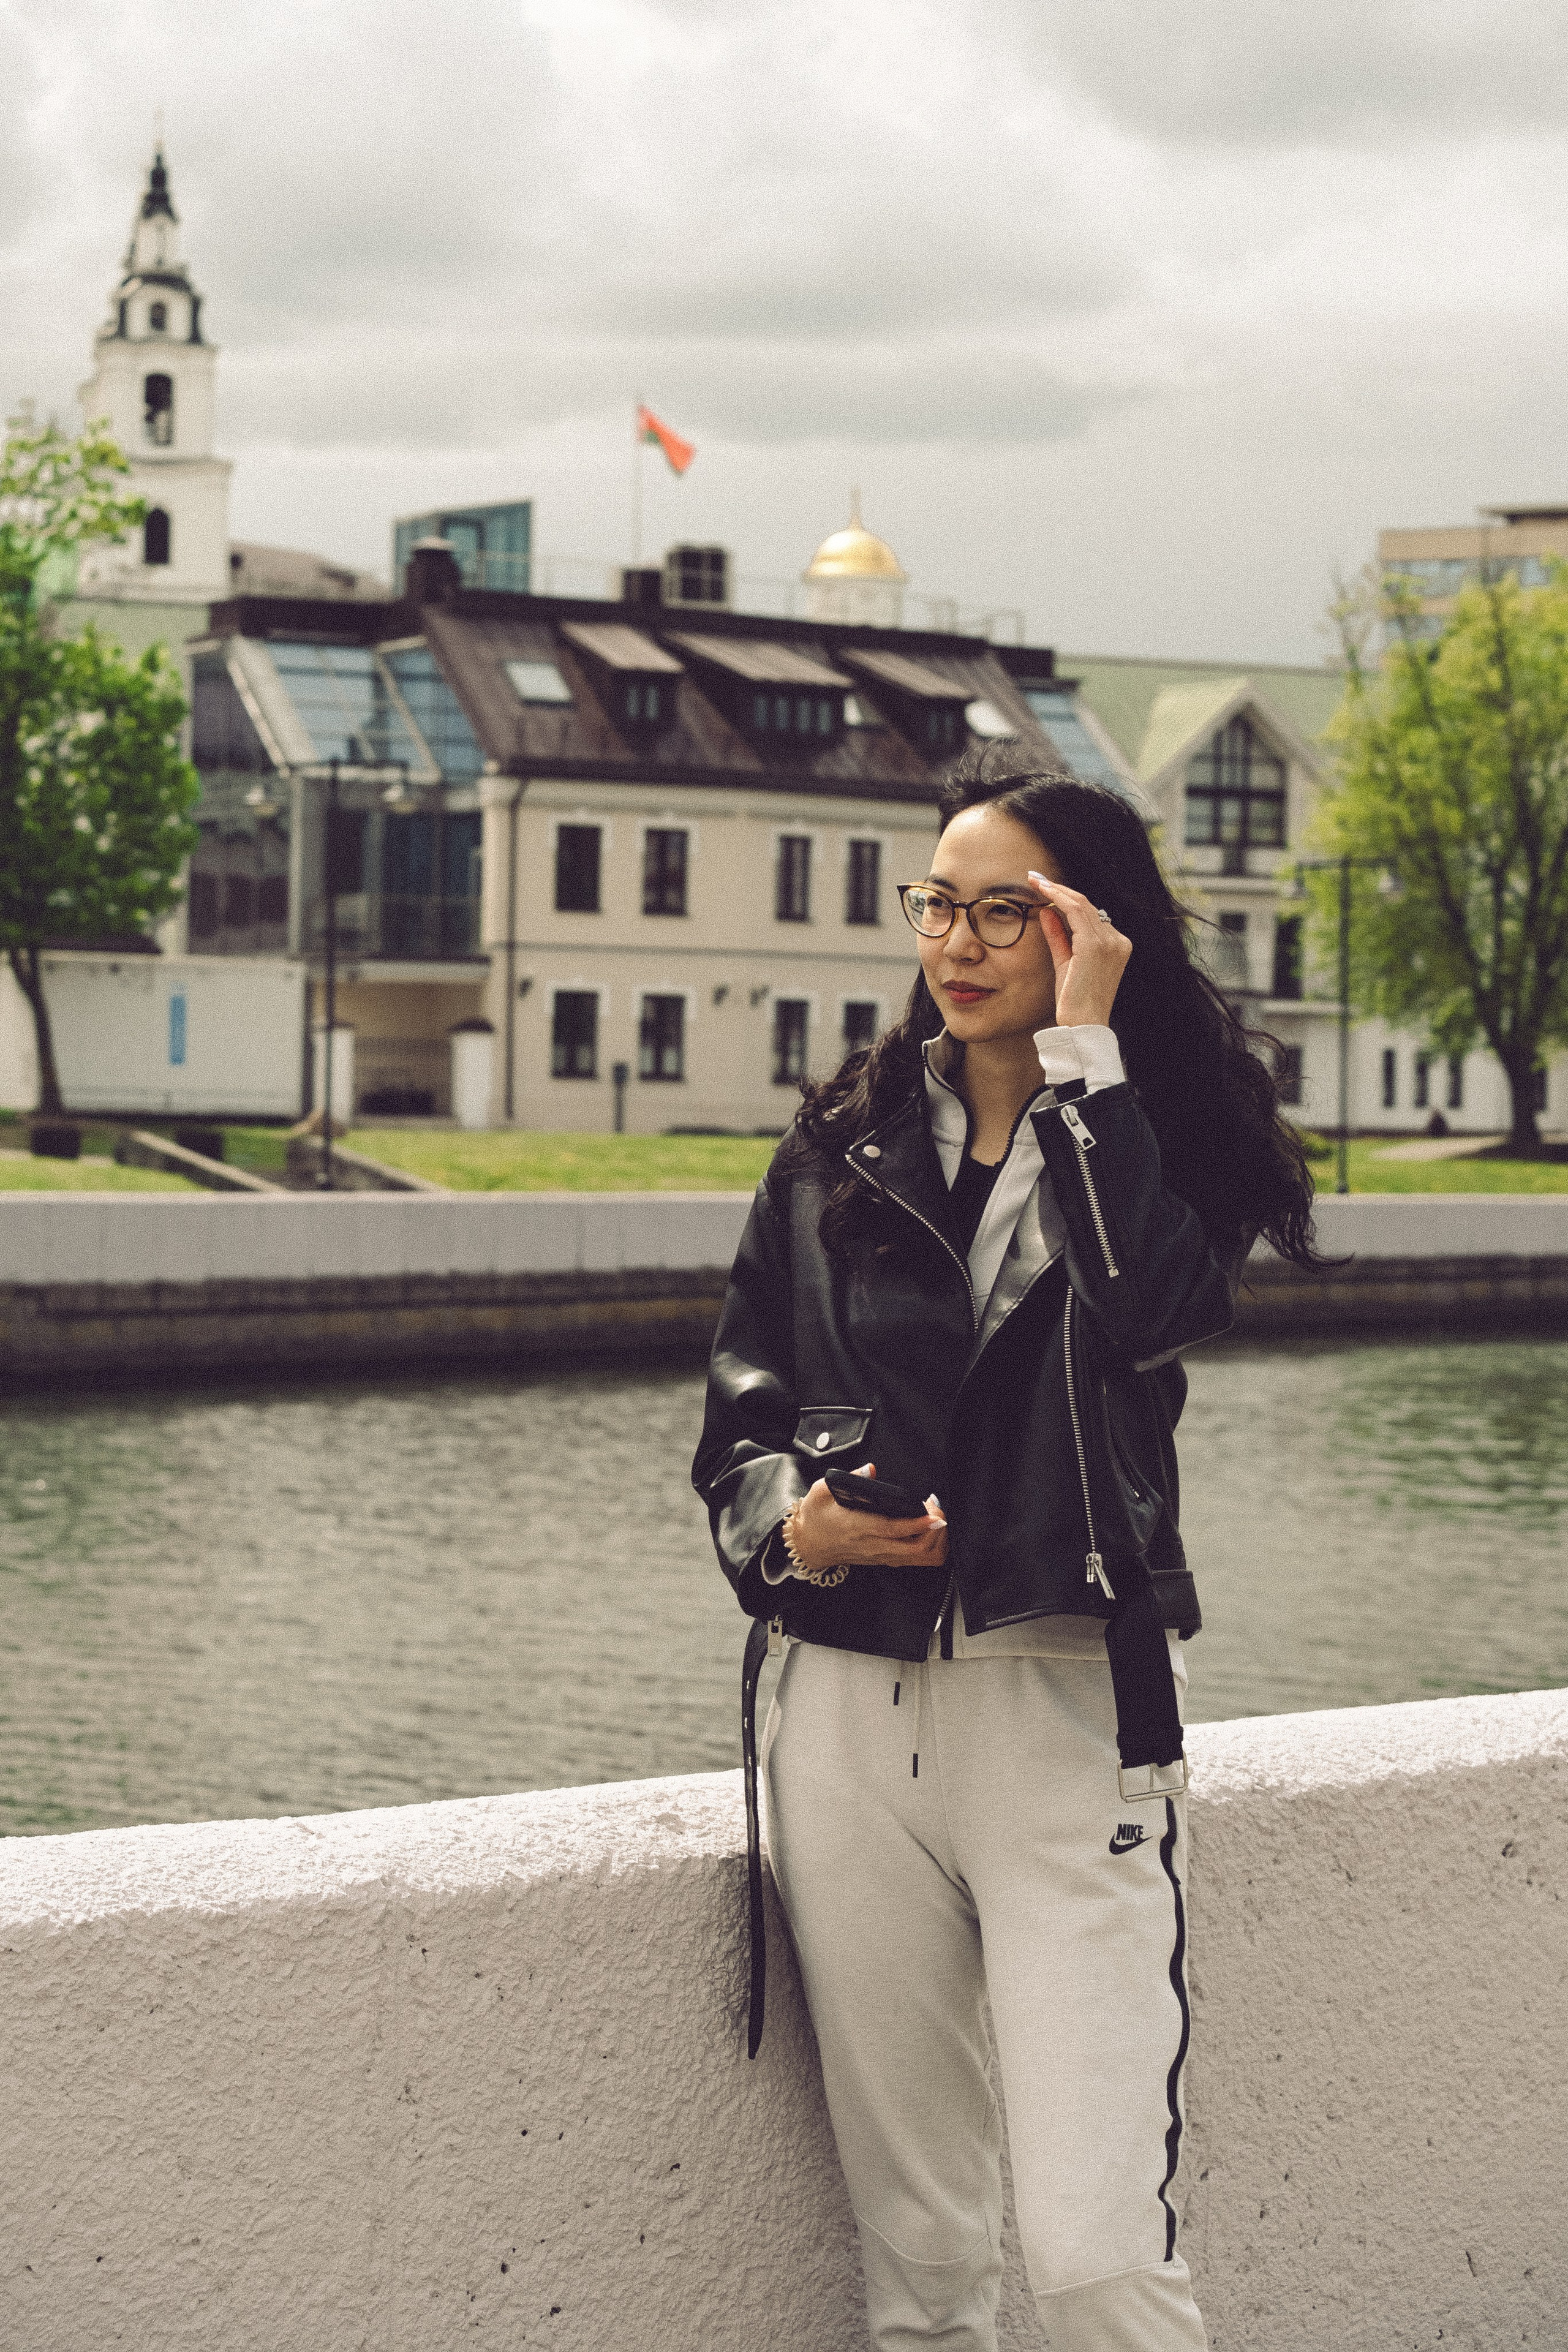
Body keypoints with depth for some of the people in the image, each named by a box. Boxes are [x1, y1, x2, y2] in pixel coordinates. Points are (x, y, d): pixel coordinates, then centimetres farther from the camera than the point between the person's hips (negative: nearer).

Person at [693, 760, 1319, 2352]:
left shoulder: (1166, 1136, 3)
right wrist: (786, 1522, -7)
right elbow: (740, 1417, 14)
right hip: (851, 1710, 4)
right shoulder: (841, 1148, 12)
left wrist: (1082, 1044, -13)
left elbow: (1149, 1310, -19)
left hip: (1067, 1703, -3)